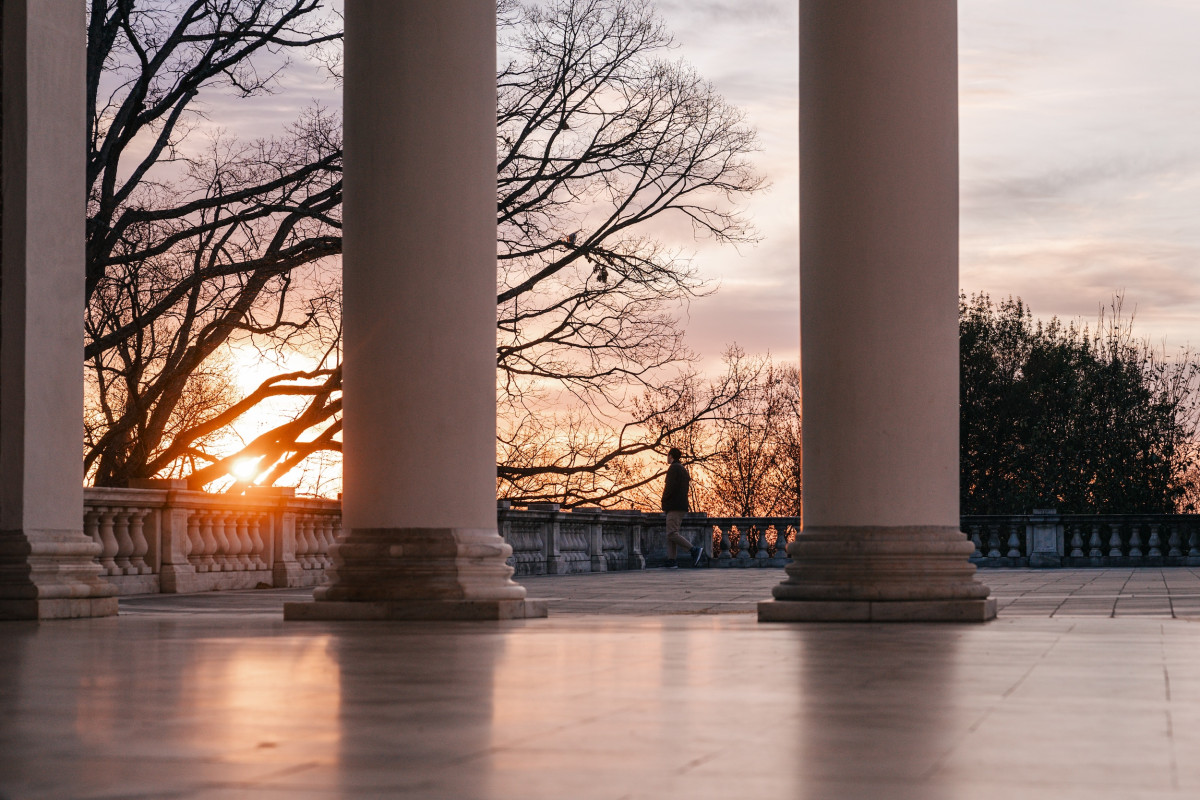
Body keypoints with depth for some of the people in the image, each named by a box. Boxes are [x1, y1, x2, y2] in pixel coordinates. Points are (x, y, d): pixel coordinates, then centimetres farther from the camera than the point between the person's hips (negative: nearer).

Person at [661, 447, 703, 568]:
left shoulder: (673, 468, -7)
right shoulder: (683, 469, 23)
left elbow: (670, 487, -16)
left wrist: (664, 503, -4)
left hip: (674, 507, -10)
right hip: (682, 506, 10)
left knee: (672, 534, -15)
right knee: (671, 535, 6)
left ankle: (695, 550, -23)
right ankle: (671, 561, -2)